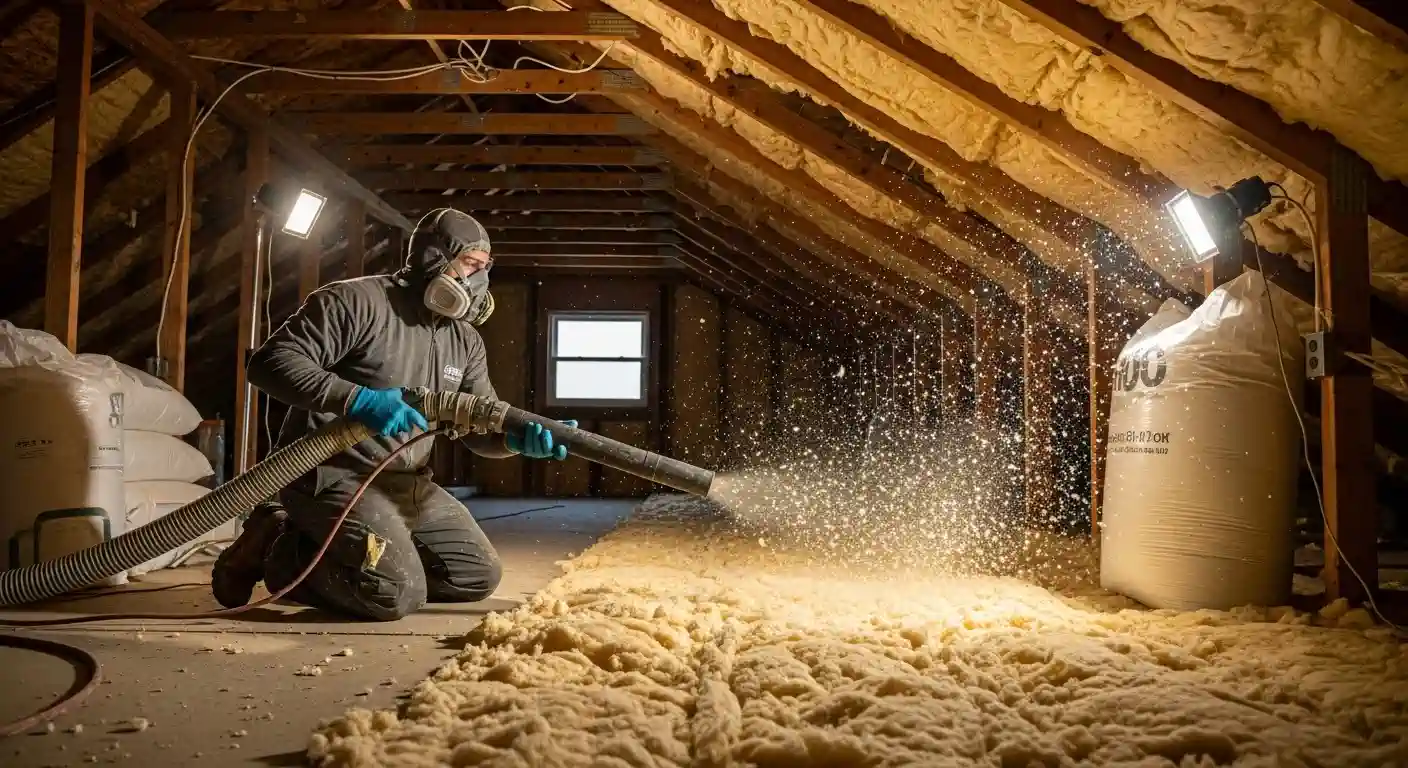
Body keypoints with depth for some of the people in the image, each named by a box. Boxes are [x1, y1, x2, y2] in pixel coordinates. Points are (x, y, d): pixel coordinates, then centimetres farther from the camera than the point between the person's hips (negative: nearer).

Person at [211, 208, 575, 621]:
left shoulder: (465, 341, 10)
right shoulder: (357, 301, -13)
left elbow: (481, 424, 7)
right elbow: (271, 361, -21)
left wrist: (518, 437, -17)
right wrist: (357, 399, -32)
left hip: (408, 484, 9)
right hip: (332, 473, -8)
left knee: (479, 575, 7)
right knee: (398, 593, -24)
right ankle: (282, 552, 0)